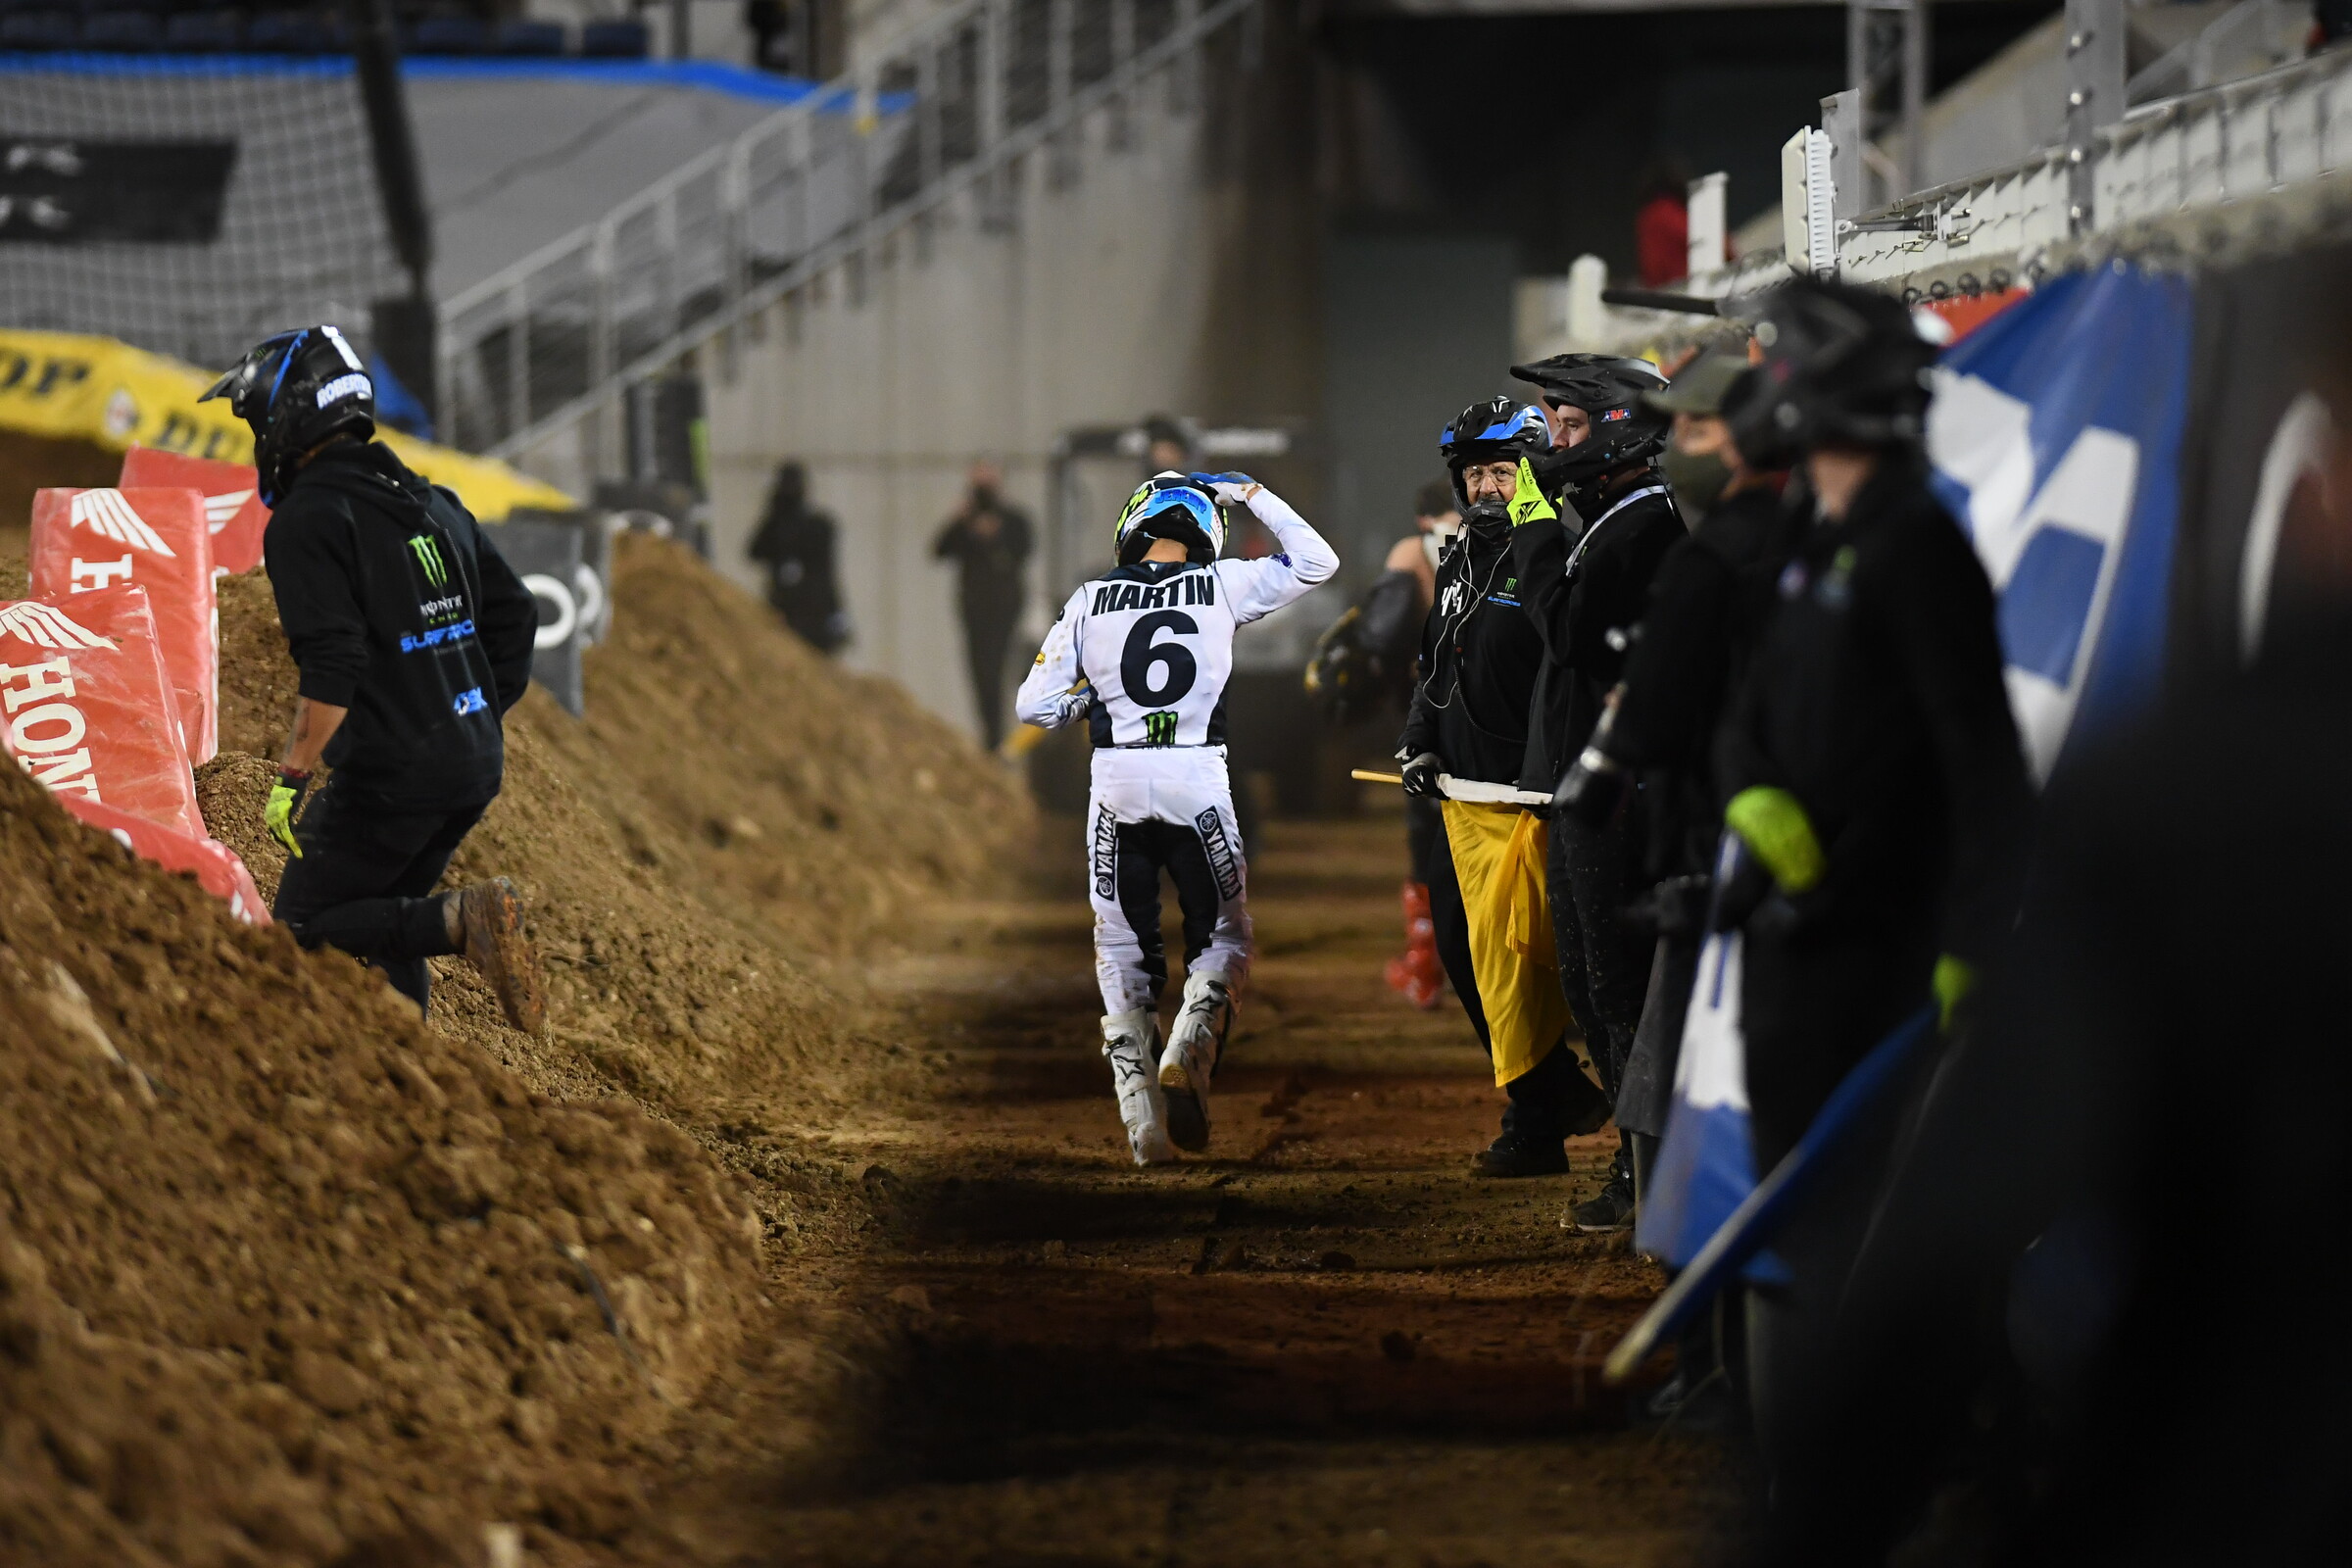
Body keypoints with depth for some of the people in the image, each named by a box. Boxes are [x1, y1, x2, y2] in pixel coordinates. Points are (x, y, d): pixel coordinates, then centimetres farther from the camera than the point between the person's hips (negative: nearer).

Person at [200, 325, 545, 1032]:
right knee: (387, 909, 22)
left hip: (389, 775, -8)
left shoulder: (308, 519, -11)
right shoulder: (430, 502, 15)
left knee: (304, 927, 2)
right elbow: (515, 613, 15)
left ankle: (458, 921, -19)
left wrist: (292, 777, -16)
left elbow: (332, 666, -20)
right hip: (476, 770, 8)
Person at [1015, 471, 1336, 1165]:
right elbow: (1316, 561, 13)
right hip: (1198, 781, -1)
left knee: (1122, 950, 12)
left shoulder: (1092, 601, 2)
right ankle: (1189, 1050, -16)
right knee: (1225, 938, 13)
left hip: (1117, 781, 1)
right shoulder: (1222, 586, 1)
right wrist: (1251, 495, 19)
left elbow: (1035, 705, 2)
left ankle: (1144, 1124, 3)